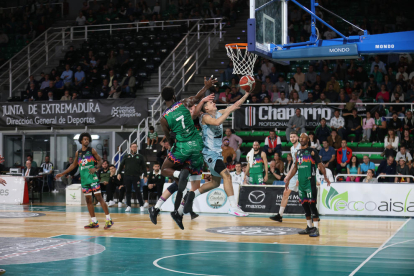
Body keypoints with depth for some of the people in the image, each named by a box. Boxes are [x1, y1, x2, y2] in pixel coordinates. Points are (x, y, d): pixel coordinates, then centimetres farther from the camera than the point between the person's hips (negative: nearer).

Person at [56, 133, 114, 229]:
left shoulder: (92, 150, -2)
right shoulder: (78, 153, 11)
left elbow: (100, 160, -4)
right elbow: (74, 165, 22)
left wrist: (95, 168, -24)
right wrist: (62, 173, 21)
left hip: (92, 177, -6)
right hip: (84, 179, 6)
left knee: (99, 197, -11)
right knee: (88, 200, 6)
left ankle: (109, 220, -10)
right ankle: (94, 222, 12)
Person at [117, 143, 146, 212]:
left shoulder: (140, 157, 9)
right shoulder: (126, 156, 13)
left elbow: (144, 167, 8)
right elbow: (121, 165, 13)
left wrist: (145, 176, -1)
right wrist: (119, 173, 1)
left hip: (136, 176, -2)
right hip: (127, 176, 2)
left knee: (138, 191, -6)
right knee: (128, 191, 5)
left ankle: (141, 206, 1)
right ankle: (128, 206, 11)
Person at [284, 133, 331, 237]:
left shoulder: (312, 151, -3)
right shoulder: (298, 153, 16)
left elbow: (320, 164, -8)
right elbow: (295, 167, 23)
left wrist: (325, 176, -21)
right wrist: (288, 179, 22)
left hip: (310, 181, -7)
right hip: (301, 182, 7)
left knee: (311, 204, -11)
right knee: (304, 204, 9)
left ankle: (316, 228, -10)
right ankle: (309, 227, 18)